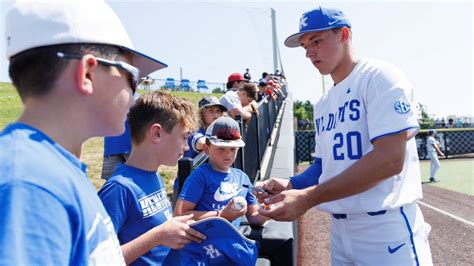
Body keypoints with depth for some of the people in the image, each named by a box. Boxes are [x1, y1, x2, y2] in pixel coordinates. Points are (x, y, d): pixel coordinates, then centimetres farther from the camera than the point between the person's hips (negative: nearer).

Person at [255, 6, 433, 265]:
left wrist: (308, 198, -24)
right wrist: (290, 185, -5)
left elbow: (390, 159, -21)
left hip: (387, 229, -7)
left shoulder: (379, 76, -10)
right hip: (339, 229, 7)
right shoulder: (323, 104, 12)